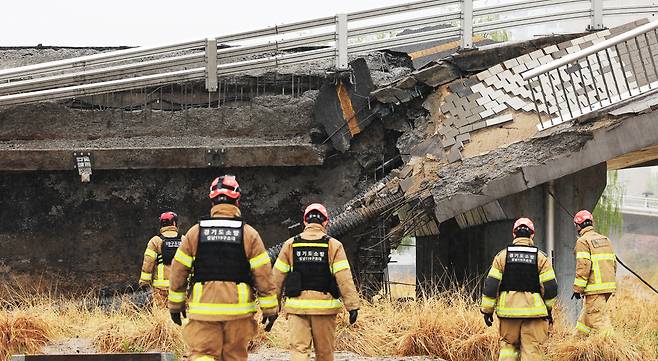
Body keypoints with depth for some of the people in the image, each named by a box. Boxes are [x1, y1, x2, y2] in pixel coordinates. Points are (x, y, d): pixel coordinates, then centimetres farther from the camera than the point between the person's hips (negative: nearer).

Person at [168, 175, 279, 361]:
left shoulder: (195, 232, 2)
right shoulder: (249, 234, -1)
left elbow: (178, 271, 5)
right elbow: (263, 274, -2)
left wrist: (176, 305, 16)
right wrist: (270, 309, 5)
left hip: (203, 309, 0)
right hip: (238, 309, 0)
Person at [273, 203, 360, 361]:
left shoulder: (290, 245, 5)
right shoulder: (333, 246, -1)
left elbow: (278, 277, 7)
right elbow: (344, 278, -8)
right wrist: (353, 305, -7)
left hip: (297, 306, 1)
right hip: (324, 306, -1)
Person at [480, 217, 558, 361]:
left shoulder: (502, 256, 2)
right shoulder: (541, 257, 1)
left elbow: (491, 285, 0)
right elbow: (550, 287, 0)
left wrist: (487, 310, 8)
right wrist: (549, 310, 14)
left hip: (508, 310, 1)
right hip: (533, 311, -1)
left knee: (508, 345, 12)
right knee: (531, 349, 1)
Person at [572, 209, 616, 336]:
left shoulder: (583, 241, -8)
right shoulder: (605, 240, 17)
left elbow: (583, 266, -16)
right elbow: (614, 263, 19)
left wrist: (577, 288, -12)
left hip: (595, 288, -9)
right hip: (609, 286, 9)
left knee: (599, 319, -10)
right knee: (586, 315, 20)